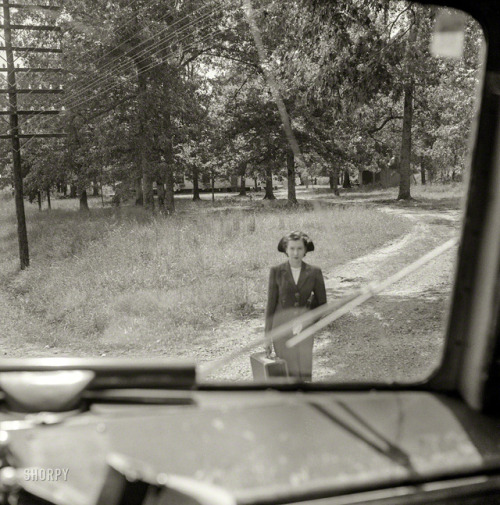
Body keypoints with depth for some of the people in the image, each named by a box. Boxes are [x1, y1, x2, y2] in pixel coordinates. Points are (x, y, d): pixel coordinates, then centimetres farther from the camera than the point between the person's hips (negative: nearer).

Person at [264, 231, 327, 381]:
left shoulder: (314, 272, -2)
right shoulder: (276, 271, -4)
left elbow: (322, 304, 6)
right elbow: (271, 304, 0)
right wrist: (267, 337, -1)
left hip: (303, 329, 1)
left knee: (304, 374, -3)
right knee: (287, 373, 1)